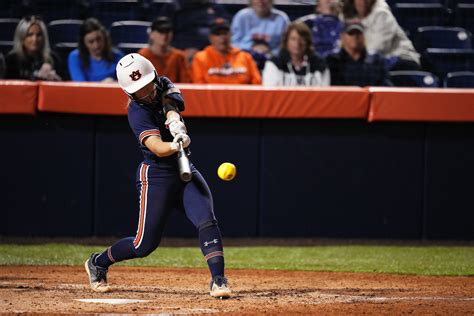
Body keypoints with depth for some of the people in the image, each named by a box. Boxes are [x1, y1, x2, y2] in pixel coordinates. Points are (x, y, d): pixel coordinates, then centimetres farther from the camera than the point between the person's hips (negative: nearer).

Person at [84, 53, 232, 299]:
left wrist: (175, 122, -40)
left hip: (185, 170, 5)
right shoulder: (137, 112, -16)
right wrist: (176, 145, -49)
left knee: (207, 222, -17)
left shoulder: (165, 86, 2)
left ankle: (218, 280, -23)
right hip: (156, 175, -5)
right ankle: (98, 263, 24)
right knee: (146, 244, -1)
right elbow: (158, 148, -28)